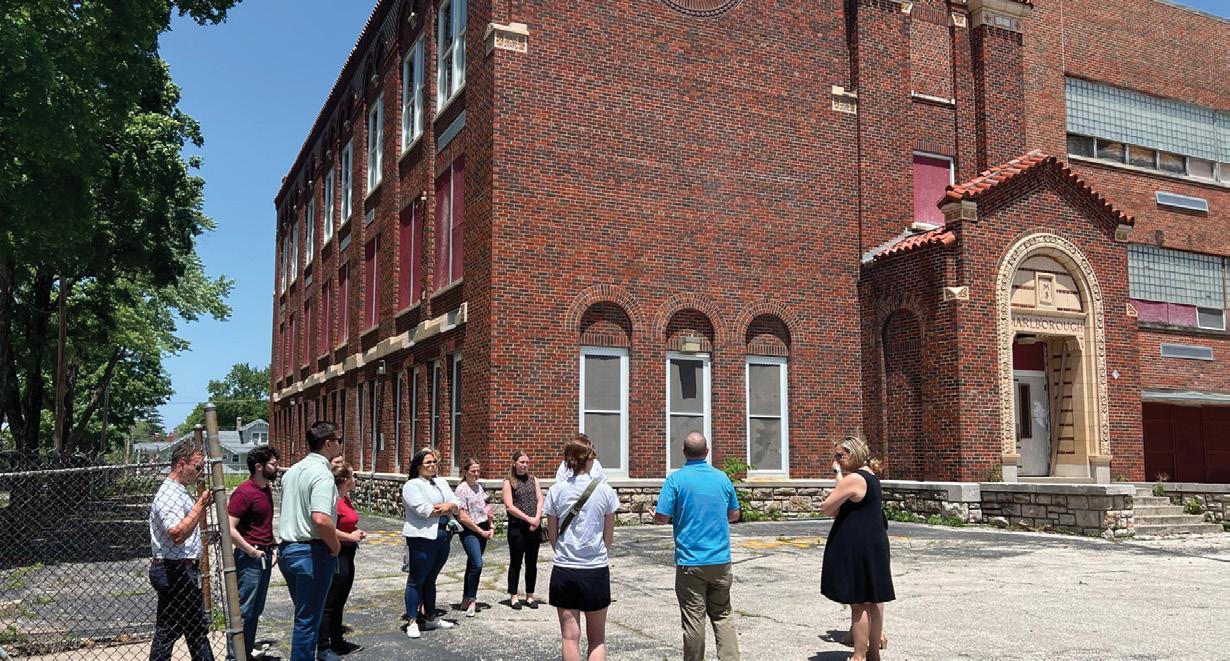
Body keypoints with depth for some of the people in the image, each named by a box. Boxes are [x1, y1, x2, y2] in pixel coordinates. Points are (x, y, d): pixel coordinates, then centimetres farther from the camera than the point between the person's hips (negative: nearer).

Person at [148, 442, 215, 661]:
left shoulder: (181, 493, 15)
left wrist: (203, 505, 14)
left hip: (185, 570, 10)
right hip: (174, 571, -10)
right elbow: (177, 534, -30)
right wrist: (199, 506, -27)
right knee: (167, 631, -2)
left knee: (198, 628, 16)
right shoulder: (168, 495, -18)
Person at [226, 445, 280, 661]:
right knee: (243, 610, -3)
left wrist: (270, 550, 14)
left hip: (264, 557, 9)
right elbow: (229, 529, -22)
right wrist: (252, 551, -18)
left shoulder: (266, 490, 11)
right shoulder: (244, 492, -17)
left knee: (256, 610, 15)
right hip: (250, 559, -9)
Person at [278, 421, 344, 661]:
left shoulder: (292, 471, 11)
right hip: (312, 551, -9)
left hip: (287, 549, 9)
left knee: (303, 613, 21)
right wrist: (335, 545, -16)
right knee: (307, 619, 1)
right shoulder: (322, 473, -19)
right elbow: (321, 519, -32)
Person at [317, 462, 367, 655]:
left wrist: (356, 533, 6)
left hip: (347, 555, 10)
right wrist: (351, 537, -19)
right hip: (336, 555, -10)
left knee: (339, 602, 18)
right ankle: (323, 647, 8)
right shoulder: (334, 500, -21)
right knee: (329, 603, 0)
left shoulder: (346, 498, 8)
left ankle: (337, 642, 29)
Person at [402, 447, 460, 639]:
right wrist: (446, 509, -6)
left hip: (443, 536, 7)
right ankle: (412, 622, 3)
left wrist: (440, 507, -13)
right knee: (416, 580, -2)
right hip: (422, 537, -7)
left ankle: (431, 617, 25)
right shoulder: (412, 485, -6)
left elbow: (456, 505, 8)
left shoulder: (441, 483, 17)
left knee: (430, 579, 17)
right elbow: (422, 509, -19)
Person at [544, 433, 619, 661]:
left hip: (564, 569, 1)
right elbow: (609, 538, 2)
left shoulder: (557, 491, -3)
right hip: (596, 569, -1)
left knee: (570, 636, 9)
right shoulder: (604, 490, -6)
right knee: (597, 638, 11)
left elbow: (552, 536, 3)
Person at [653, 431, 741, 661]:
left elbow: (661, 517, -12)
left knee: (694, 618, 5)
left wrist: (666, 517, 11)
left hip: (690, 562, -3)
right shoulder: (722, 477, 3)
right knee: (722, 615, 14)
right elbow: (734, 515, 13)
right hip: (721, 560, 3)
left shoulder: (676, 479, -10)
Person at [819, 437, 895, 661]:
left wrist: (838, 482, 0)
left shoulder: (852, 479, -17)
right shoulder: (871, 477, 13)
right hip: (875, 544, 10)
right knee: (872, 602, 15)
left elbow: (826, 508, -14)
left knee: (858, 603, -3)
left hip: (856, 547, -10)